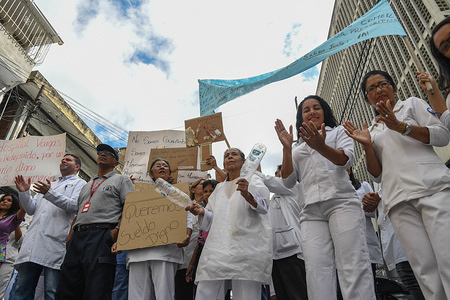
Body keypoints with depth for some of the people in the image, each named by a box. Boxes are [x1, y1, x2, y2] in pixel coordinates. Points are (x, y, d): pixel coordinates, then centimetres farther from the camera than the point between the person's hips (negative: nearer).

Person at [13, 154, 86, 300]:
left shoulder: (79, 183, 9)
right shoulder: (49, 185, 30)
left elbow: (74, 205, -8)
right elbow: (31, 209, 24)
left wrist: (49, 193, -18)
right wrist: (24, 192, 8)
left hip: (55, 243, -6)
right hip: (33, 241, 6)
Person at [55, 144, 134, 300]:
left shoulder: (121, 180, 10)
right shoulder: (87, 186, 31)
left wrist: (117, 230, -17)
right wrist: (70, 238, 14)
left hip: (101, 236, -7)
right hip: (77, 237, 7)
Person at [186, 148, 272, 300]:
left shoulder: (252, 180, 13)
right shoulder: (219, 187, 28)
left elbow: (263, 205, -5)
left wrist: (247, 195, -26)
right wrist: (202, 212, 5)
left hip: (246, 246, -4)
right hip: (217, 249, 4)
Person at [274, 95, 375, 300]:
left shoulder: (338, 132, 21)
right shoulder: (298, 148, 28)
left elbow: (347, 160, -1)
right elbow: (288, 181, 14)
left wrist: (320, 146, -22)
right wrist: (286, 148, 2)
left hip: (341, 202, -2)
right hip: (311, 212, 3)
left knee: (353, 266, -14)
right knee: (317, 271, -10)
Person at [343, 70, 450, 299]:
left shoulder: (412, 103, 19)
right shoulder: (372, 130, 24)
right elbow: (377, 176, 17)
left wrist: (400, 126, -10)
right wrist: (367, 145, 1)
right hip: (399, 201, 3)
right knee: (426, 271, -6)